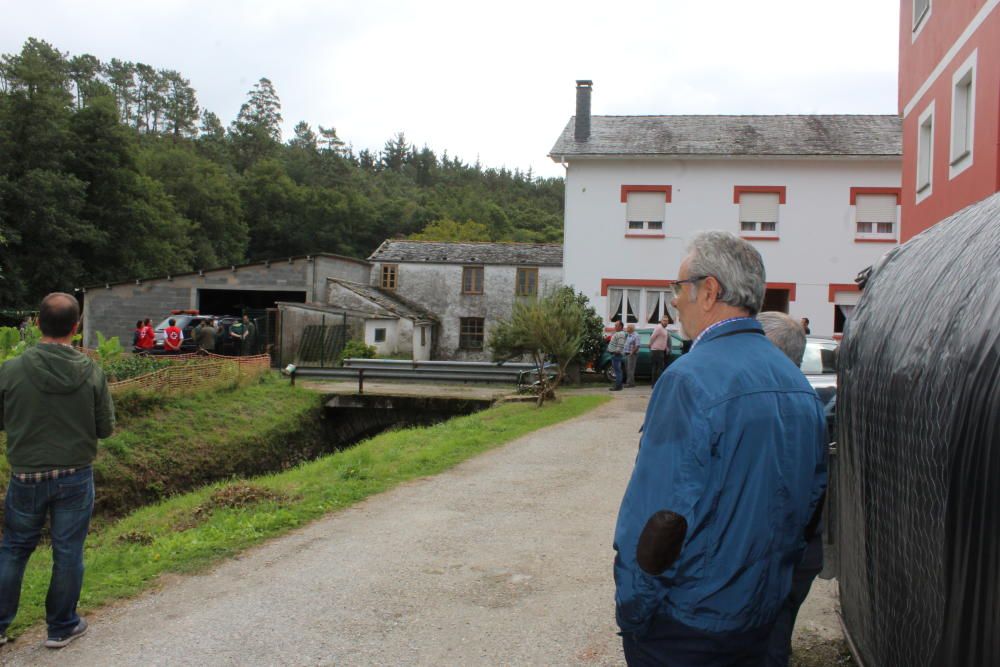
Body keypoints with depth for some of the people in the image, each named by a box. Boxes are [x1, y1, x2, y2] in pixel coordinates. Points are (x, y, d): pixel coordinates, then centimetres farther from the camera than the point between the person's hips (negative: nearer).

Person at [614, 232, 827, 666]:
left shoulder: (689, 379, -22)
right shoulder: (798, 382, 2)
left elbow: (660, 520, -24)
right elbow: (813, 493, 11)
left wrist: (631, 614, -13)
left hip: (686, 627, -7)